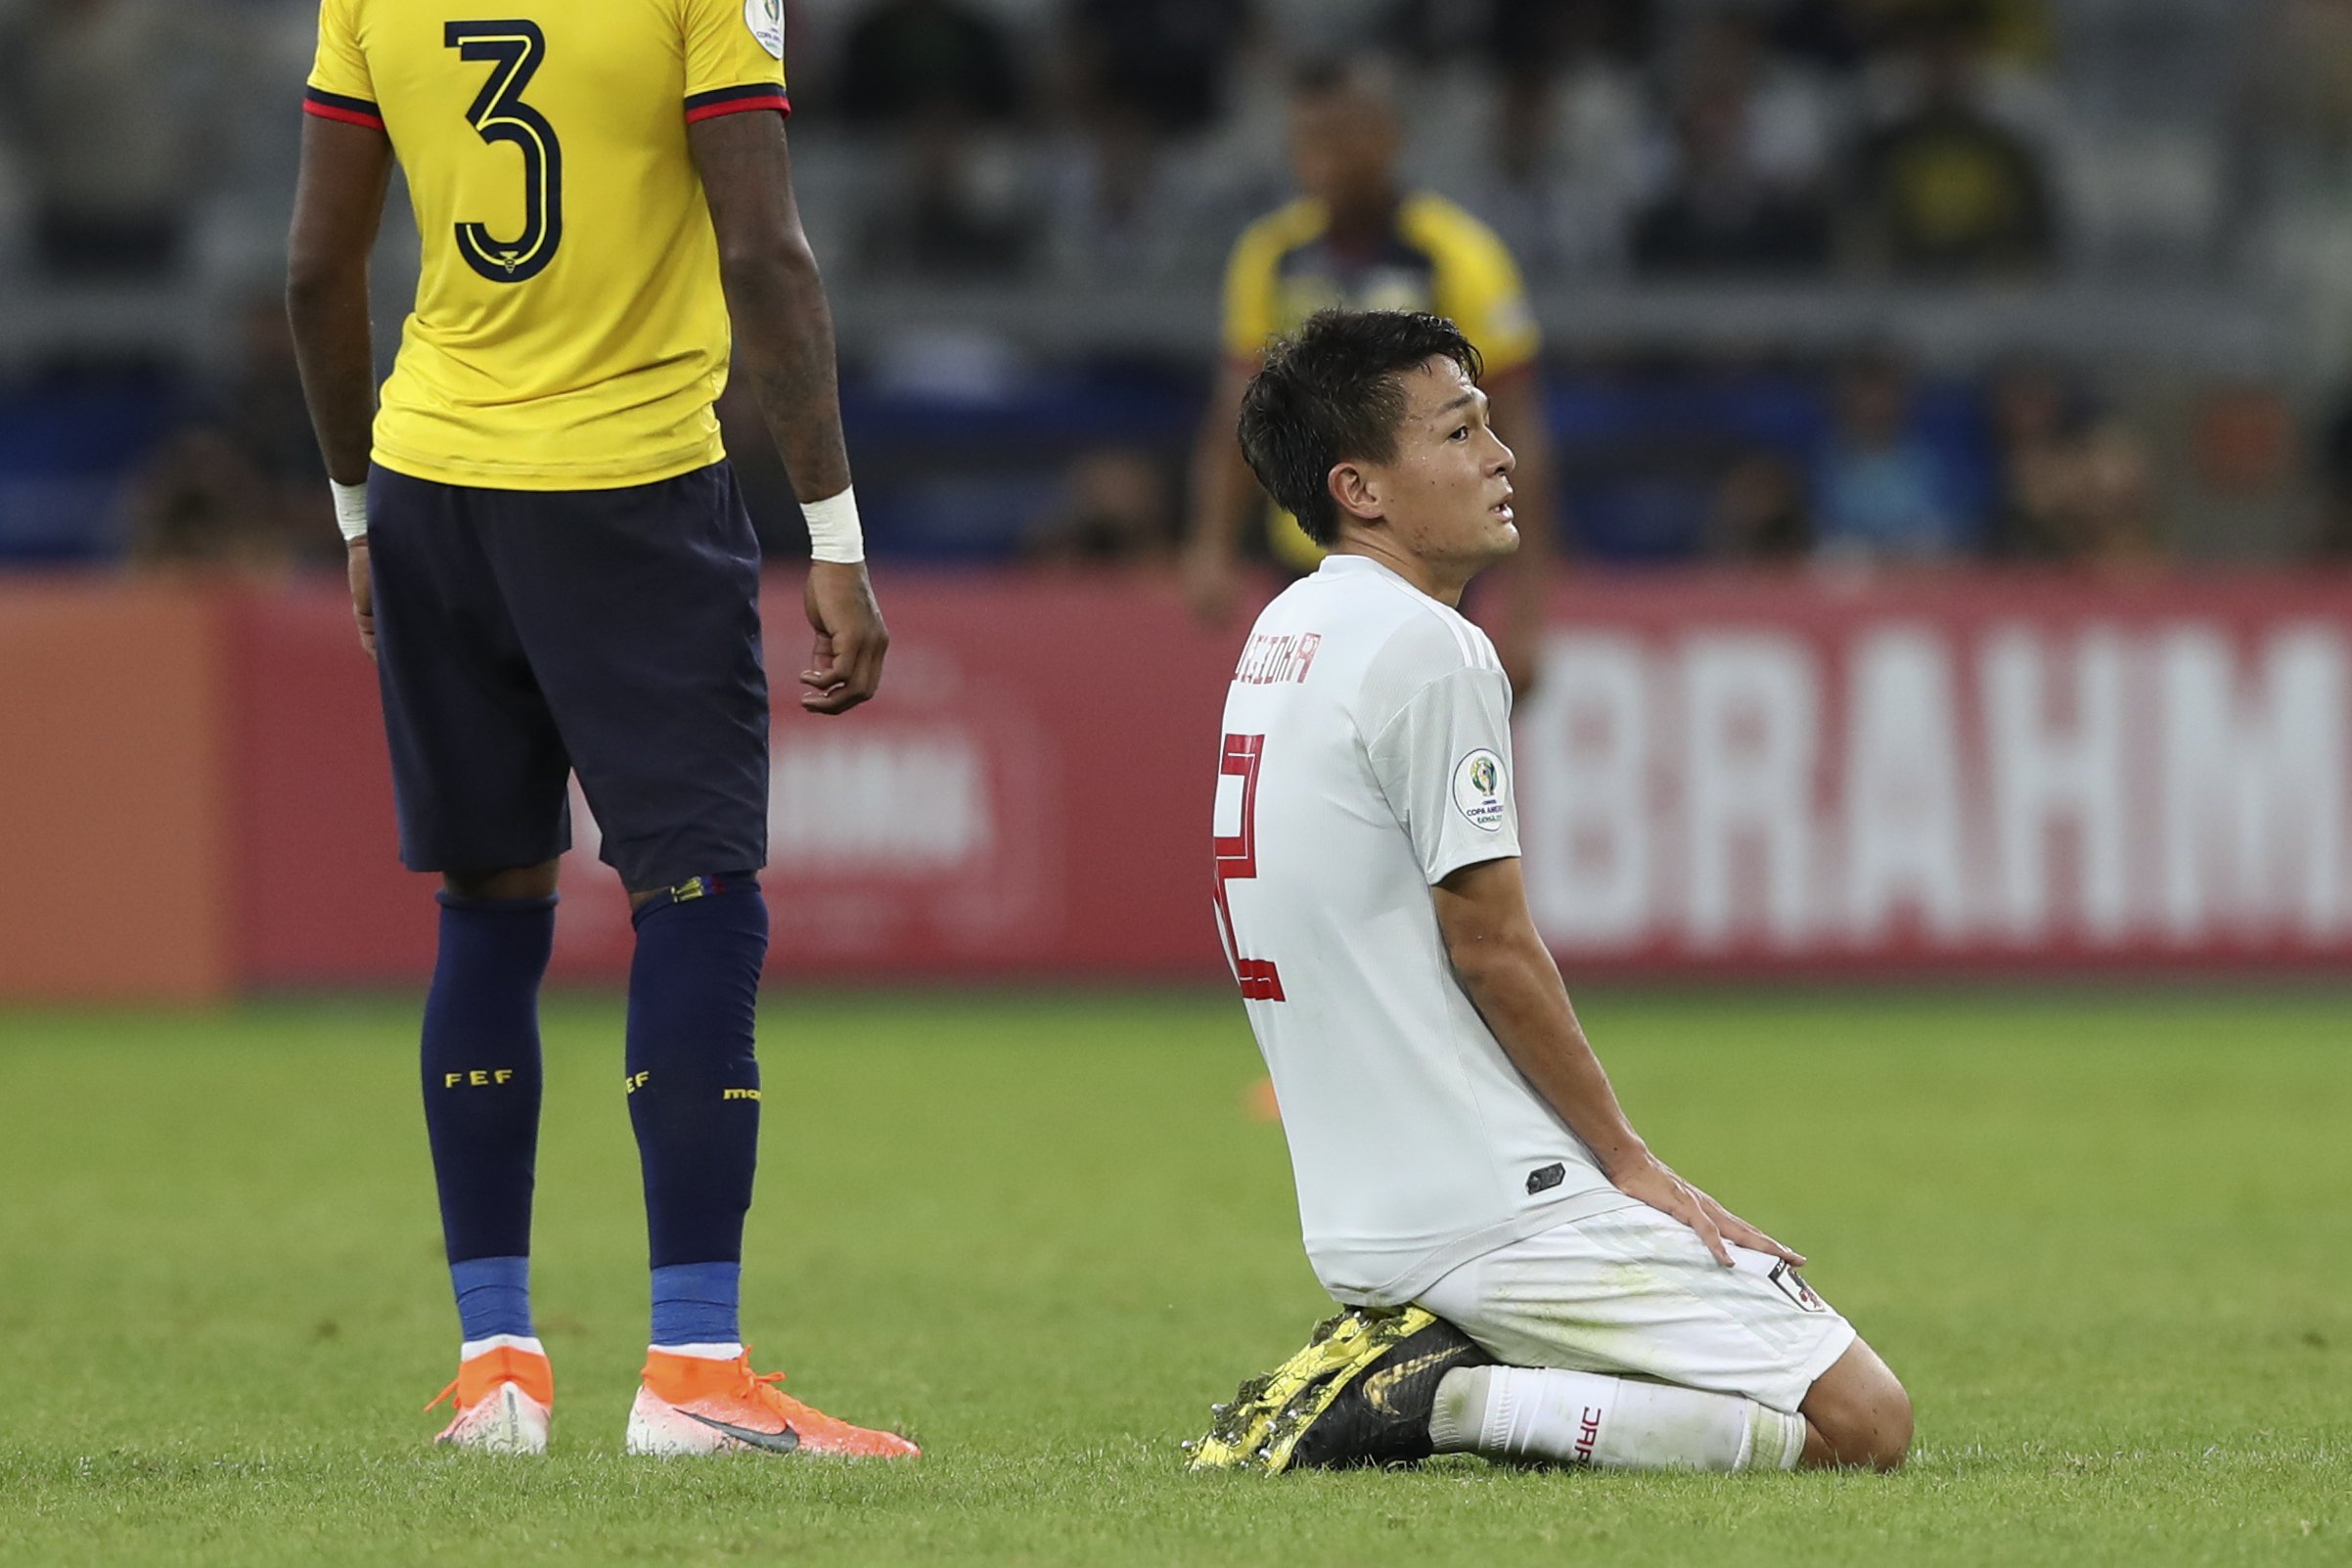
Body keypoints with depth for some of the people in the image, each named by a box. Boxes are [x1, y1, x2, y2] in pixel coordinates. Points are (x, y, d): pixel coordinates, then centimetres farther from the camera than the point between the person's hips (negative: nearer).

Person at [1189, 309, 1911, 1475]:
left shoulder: (1281, 639, 15)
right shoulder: (1425, 646, -14)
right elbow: (1489, 943, -14)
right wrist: (1629, 1159, -3)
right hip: (1500, 1206, -10)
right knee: (1862, 1421, -10)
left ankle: (1405, 1361, 7)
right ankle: (1459, 1400, -14)